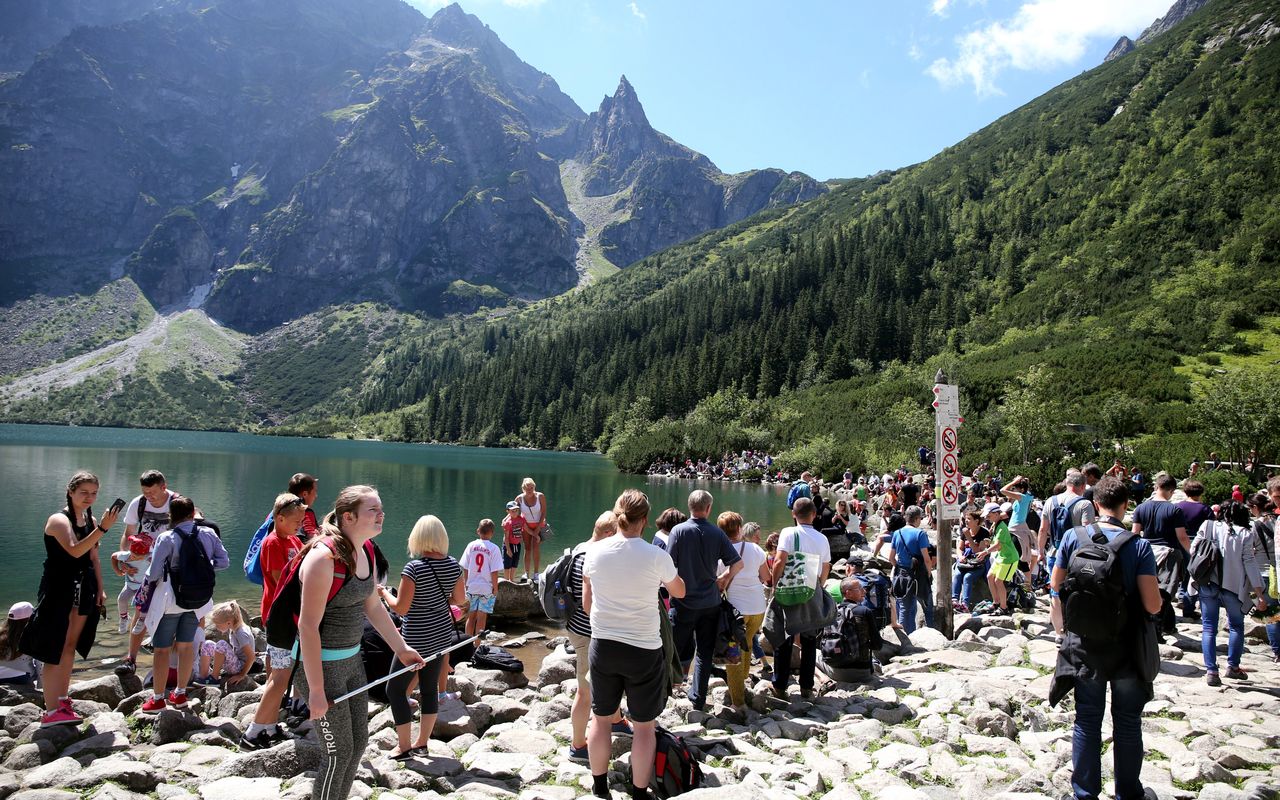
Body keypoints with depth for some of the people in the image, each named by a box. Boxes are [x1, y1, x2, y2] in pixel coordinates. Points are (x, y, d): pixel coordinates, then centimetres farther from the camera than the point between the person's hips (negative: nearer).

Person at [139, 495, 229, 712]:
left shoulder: (167, 539, -17)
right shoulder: (208, 534, -7)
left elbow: (154, 574, -16)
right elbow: (223, 561, -4)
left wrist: (149, 578, 6)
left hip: (170, 601, -4)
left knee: (161, 649, 9)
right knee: (186, 645, 18)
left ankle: (158, 698, 18)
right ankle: (180, 694, 30)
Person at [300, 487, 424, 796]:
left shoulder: (365, 553, 1)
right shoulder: (324, 557, -26)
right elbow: (308, 626, -25)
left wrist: (401, 648, 18)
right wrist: (317, 691, -23)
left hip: (351, 660, 9)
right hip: (320, 664, -9)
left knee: (358, 742, 19)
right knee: (339, 752, 4)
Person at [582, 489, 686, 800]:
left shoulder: (594, 552, -6)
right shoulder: (656, 556, -15)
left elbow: (587, 604, 6)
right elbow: (679, 592, 5)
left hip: (603, 645, 3)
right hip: (644, 649, -3)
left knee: (601, 717, 19)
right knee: (644, 725, 12)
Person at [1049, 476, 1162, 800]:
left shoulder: (1074, 537, -9)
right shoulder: (1138, 545, -15)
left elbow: (1056, 585, 3)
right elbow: (1153, 606, -17)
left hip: (1084, 645, 1)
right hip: (1127, 645, -1)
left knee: (1087, 720, 13)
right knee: (1128, 722, 15)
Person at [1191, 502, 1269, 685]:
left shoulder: (1209, 526, 5)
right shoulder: (1244, 534, 0)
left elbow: (1193, 550, 3)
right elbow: (1249, 562, -4)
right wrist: (1259, 594, -1)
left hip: (1206, 584, 1)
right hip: (1233, 586, -1)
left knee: (1209, 627, 4)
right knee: (1236, 626, 18)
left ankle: (1211, 670, -2)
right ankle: (1233, 666, 19)